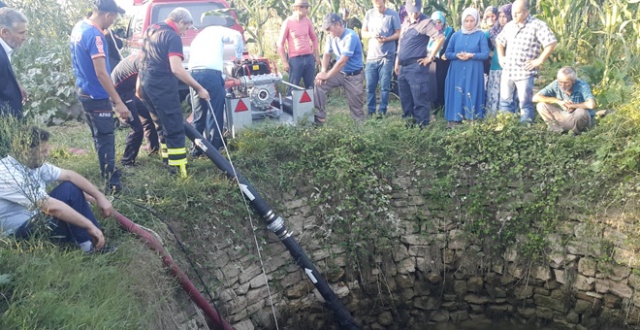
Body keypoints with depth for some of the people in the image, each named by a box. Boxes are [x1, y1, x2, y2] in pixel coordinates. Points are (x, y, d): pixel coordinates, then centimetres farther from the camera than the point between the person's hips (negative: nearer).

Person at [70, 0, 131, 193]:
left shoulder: (79, 27, 7)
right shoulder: (94, 35, -23)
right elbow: (101, 73, -28)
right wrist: (118, 102, -27)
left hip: (84, 92, 10)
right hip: (96, 97, -10)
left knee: (99, 137, 20)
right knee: (106, 139, -4)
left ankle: (108, 171, 32)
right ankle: (112, 182, 0)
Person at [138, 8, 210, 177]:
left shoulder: (151, 29, 14)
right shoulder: (173, 37, -14)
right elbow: (176, 69, -24)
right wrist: (199, 88, -21)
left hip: (145, 82, 9)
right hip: (161, 86, -9)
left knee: (162, 124, 20)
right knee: (175, 128, -5)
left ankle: (167, 158, 28)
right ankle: (178, 168, -6)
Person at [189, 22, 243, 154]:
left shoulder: (197, 38, 36)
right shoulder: (217, 30, 19)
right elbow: (237, 36, 1)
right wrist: (239, 56, 12)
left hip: (193, 73, 6)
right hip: (211, 72, -6)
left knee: (198, 114, 13)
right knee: (215, 112, -1)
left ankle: (196, 148, 15)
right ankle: (213, 148, -2)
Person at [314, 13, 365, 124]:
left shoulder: (350, 37, -24)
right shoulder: (331, 36, -2)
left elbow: (342, 61, -26)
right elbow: (327, 54, 6)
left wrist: (327, 75, -22)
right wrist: (323, 71, -12)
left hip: (354, 76, -6)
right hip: (340, 73, 6)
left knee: (356, 106, 0)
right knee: (320, 83, -14)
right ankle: (320, 116, -11)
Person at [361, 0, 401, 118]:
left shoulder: (393, 14, -3)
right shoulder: (369, 14, 6)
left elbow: (398, 33, -1)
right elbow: (363, 33, 11)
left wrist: (386, 39, -19)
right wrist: (371, 34, -11)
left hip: (387, 56, -3)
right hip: (371, 56, 3)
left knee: (385, 86, -1)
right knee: (370, 86, 4)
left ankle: (382, 112, 6)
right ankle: (371, 112, 13)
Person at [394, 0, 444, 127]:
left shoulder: (426, 22, -8)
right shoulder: (405, 22, 16)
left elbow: (440, 38, -17)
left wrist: (430, 57, -14)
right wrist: (397, 62, 19)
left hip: (416, 66, -8)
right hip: (403, 66, 8)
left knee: (419, 99, -6)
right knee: (405, 98, 14)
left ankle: (422, 126, -1)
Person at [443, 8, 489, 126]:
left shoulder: (481, 35, 1)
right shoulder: (456, 35, 8)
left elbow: (486, 54, -4)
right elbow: (447, 53, 7)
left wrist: (471, 55, -17)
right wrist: (457, 55, -13)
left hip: (473, 72, -2)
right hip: (457, 72, 2)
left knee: (472, 95, 0)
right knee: (456, 94, 0)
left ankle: (472, 119, 7)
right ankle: (454, 119, 4)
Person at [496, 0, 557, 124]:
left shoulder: (537, 25, -10)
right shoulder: (509, 25, 10)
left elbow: (552, 43, -14)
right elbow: (499, 41, 26)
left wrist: (539, 60, -14)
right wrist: (501, 57, 14)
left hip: (524, 72, -6)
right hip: (507, 71, 6)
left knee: (525, 103, 1)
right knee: (504, 101, 12)